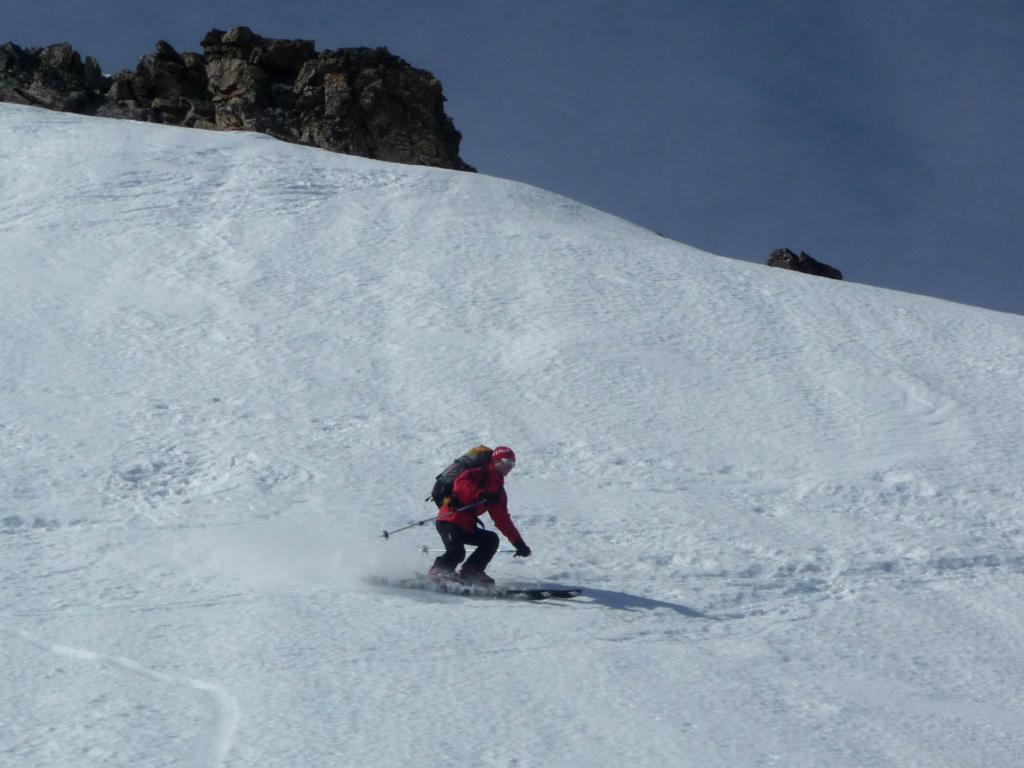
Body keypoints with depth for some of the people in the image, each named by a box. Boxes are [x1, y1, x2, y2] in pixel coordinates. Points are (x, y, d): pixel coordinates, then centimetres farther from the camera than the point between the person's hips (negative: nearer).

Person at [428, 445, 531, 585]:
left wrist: (519, 543, 19)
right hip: (450, 519, -9)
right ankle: (438, 571, -7)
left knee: (491, 540, -4)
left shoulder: (498, 491, 24)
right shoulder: (482, 473, 1)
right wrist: (480, 494, -33)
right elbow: (461, 482, -19)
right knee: (457, 552, -27)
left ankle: (470, 573, -8)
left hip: (467, 526, 9)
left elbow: (503, 520, 25)